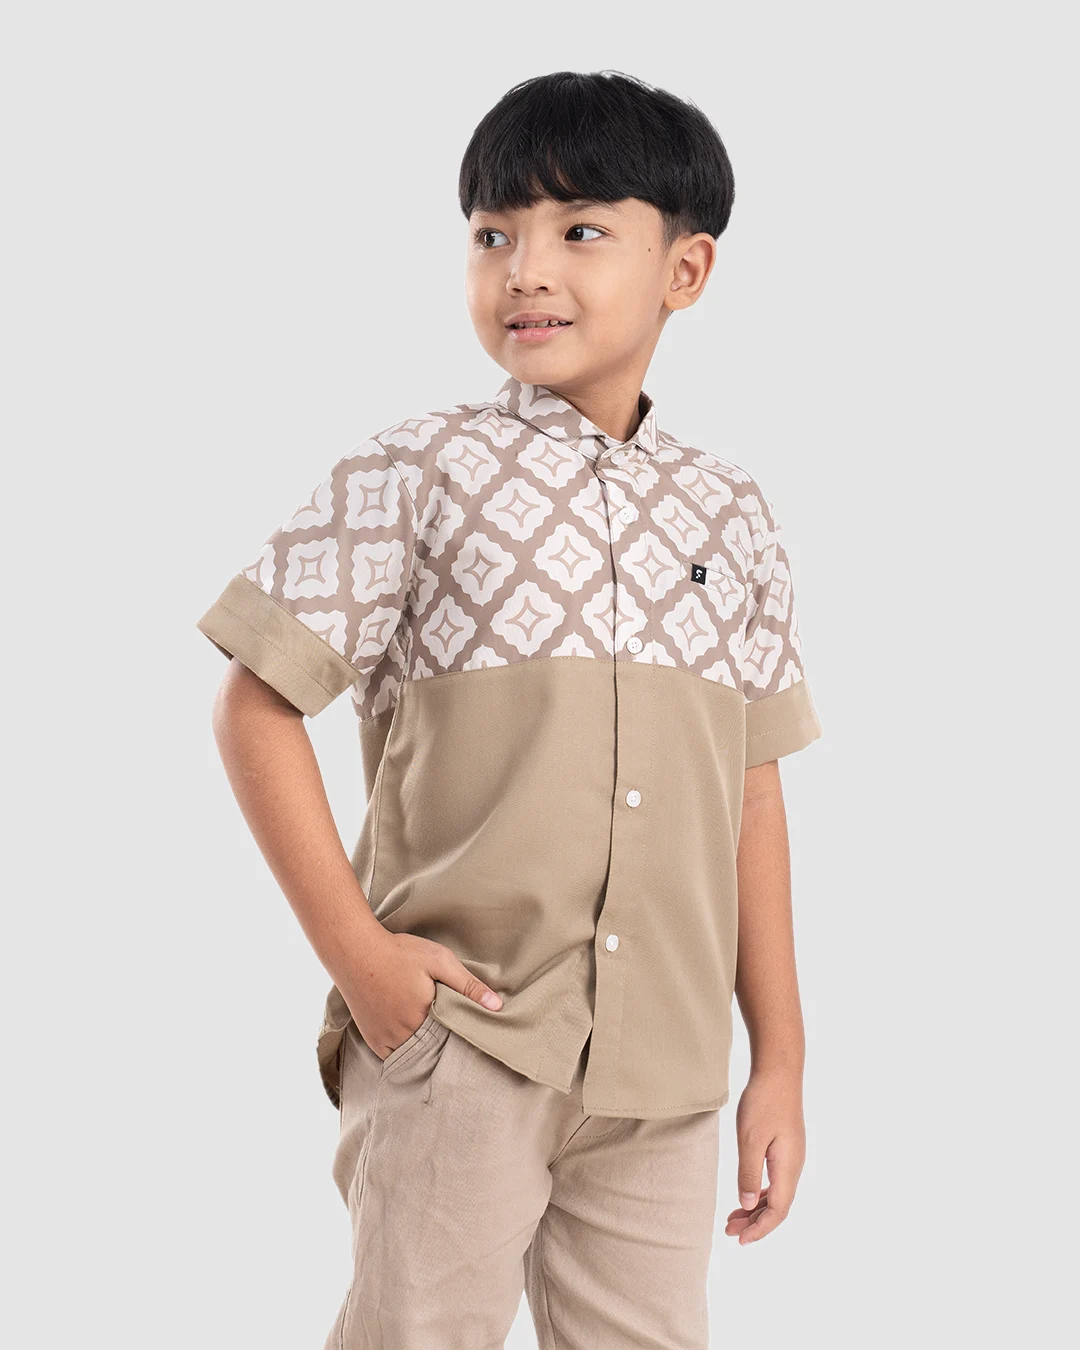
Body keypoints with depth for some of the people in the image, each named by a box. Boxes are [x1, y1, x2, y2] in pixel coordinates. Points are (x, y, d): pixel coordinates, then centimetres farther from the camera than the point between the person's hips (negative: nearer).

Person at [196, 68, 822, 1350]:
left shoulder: (730, 514, 8)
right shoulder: (420, 475, -4)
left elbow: (751, 794, 12)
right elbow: (254, 706, -4)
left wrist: (781, 1057, 12)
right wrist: (353, 946, -11)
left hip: (662, 1071, 4)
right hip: (459, 1031, -4)